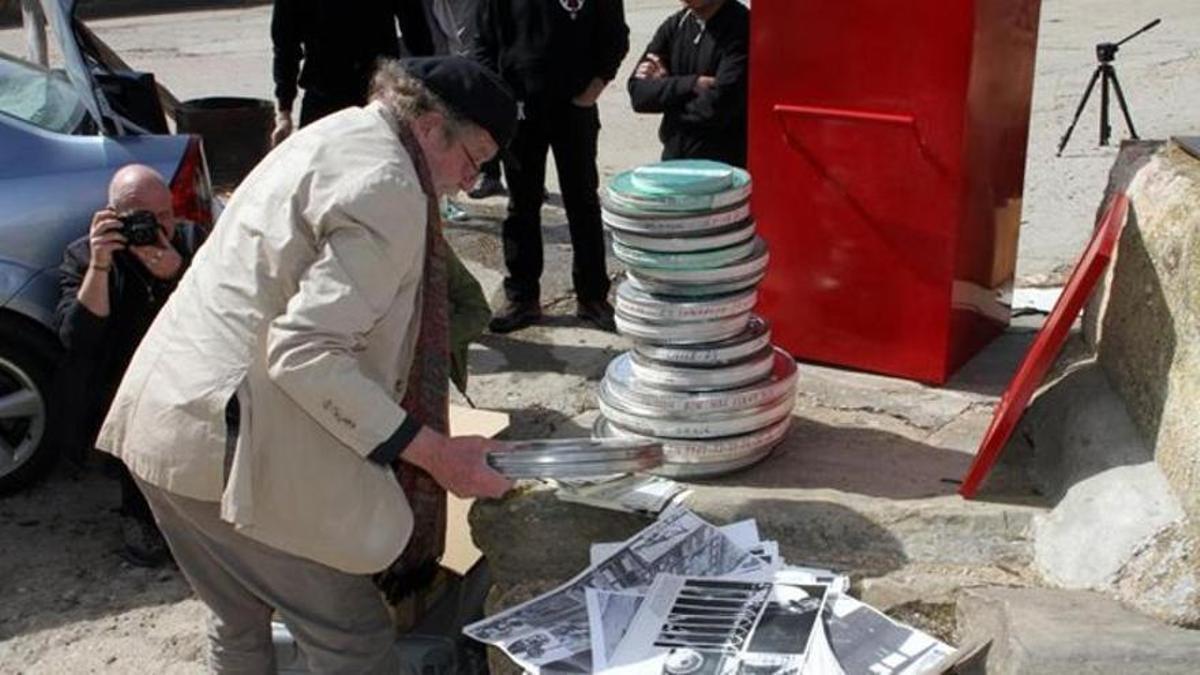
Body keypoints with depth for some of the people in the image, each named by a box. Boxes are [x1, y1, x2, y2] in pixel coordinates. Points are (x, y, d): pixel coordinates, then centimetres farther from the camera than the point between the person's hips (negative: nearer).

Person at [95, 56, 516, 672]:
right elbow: (305, 354, -24)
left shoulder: (338, 136, 15)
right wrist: (433, 452, -20)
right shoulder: (389, 188, -17)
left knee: (241, 619, 25)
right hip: (226, 442, -10)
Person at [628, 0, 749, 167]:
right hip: (673, 158, 6)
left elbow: (717, 107, -19)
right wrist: (692, 84, -14)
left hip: (723, 164, -6)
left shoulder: (742, 28, -12)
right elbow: (638, 93, 0)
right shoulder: (675, 25, 7)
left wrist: (664, 86, -4)